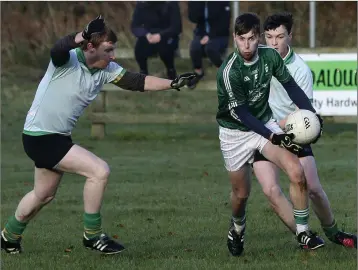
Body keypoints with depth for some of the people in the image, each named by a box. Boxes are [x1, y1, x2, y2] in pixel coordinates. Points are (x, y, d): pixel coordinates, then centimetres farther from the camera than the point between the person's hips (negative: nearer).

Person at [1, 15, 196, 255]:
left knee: (44, 194, 25)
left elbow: (137, 82, -1)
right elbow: (57, 50, -46)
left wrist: (173, 83, -9)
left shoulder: (106, 70, -1)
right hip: (40, 137, -9)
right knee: (100, 171, -16)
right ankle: (93, 236, -3)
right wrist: (83, 35, -61)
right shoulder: (67, 60, -23)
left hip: (58, 137, 9)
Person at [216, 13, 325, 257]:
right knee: (241, 193, 7)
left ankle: (303, 232, -1)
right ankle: (237, 229, 42)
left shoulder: (270, 56, -13)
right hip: (235, 133, -3)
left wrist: (312, 115, -13)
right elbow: (240, 113, -26)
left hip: (265, 122, 3)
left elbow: (290, 85, 0)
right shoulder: (229, 71, -27)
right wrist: (274, 138, -34)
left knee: (297, 172, -16)